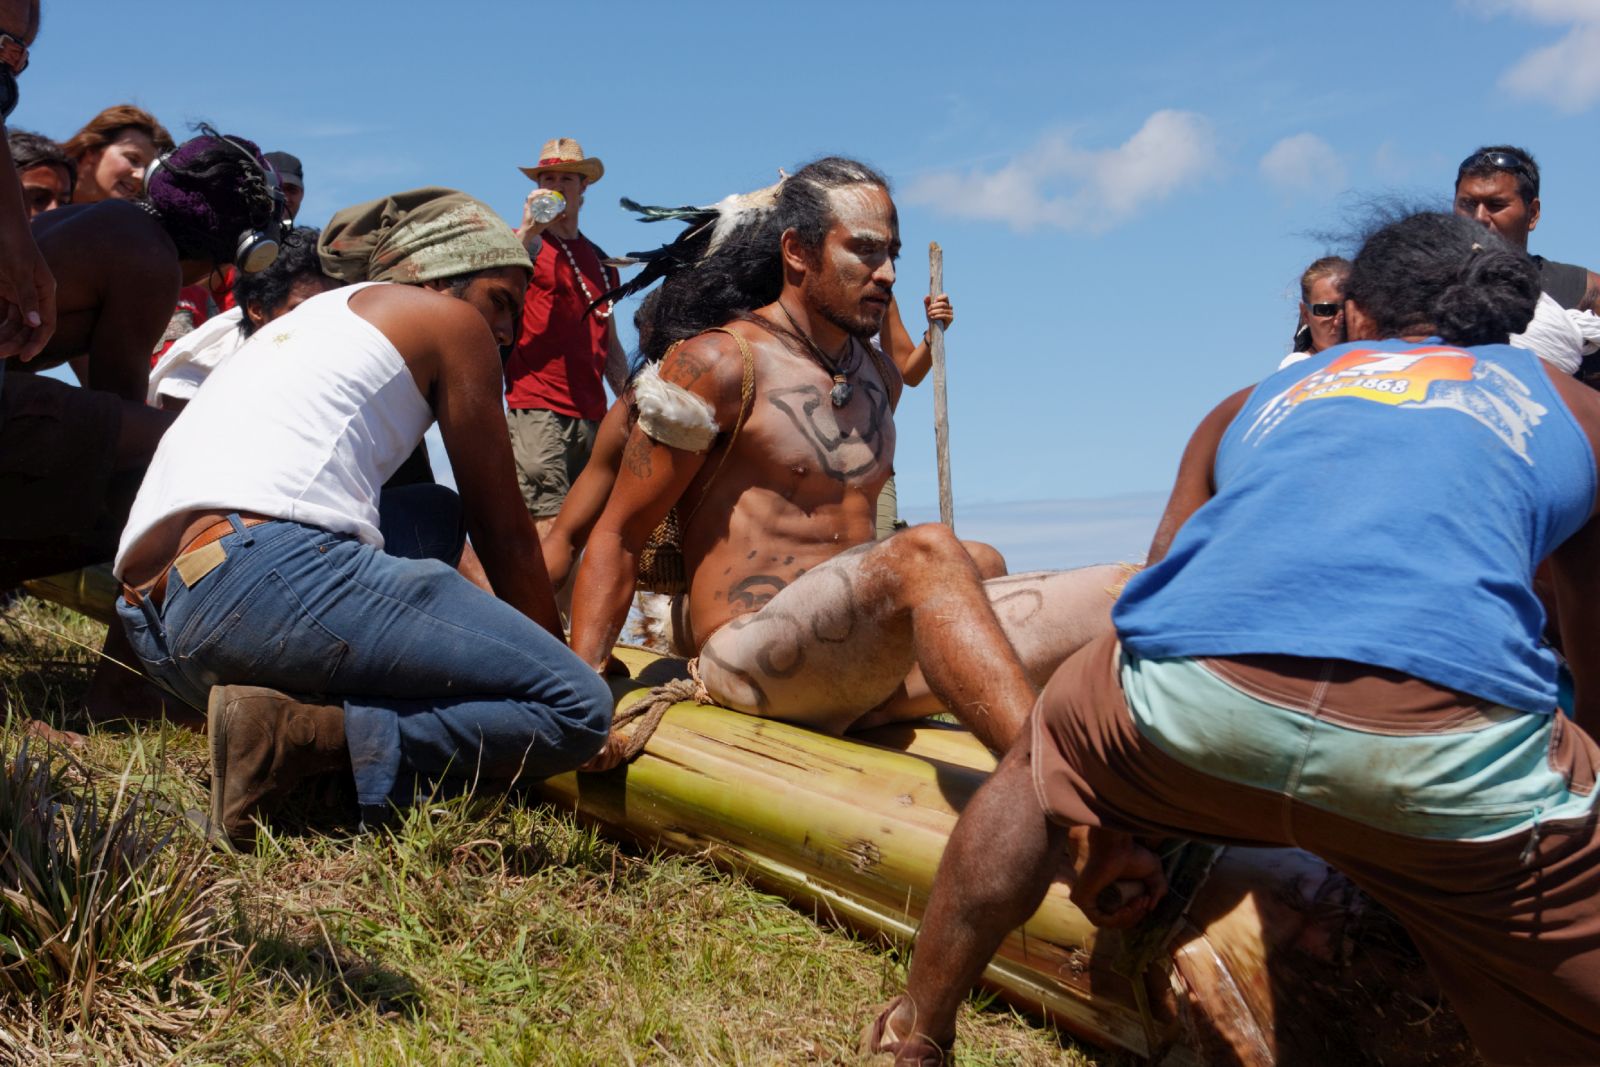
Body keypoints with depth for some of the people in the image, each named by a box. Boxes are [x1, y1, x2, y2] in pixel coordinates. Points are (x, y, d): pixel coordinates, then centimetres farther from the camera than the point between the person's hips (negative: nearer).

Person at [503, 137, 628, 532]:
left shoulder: (599, 260, 22)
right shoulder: (527, 242, 6)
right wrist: (529, 230, -22)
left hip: (592, 412, 6)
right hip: (537, 409, -6)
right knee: (549, 527, -15)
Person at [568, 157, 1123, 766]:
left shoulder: (880, 378, 18)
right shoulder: (718, 363, -3)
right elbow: (616, 536, -3)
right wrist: (582, 688, -14)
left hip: (867, 664, 7)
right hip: (748, 664, -7)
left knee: (1116, 595, -12)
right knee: (928, 552, -36)